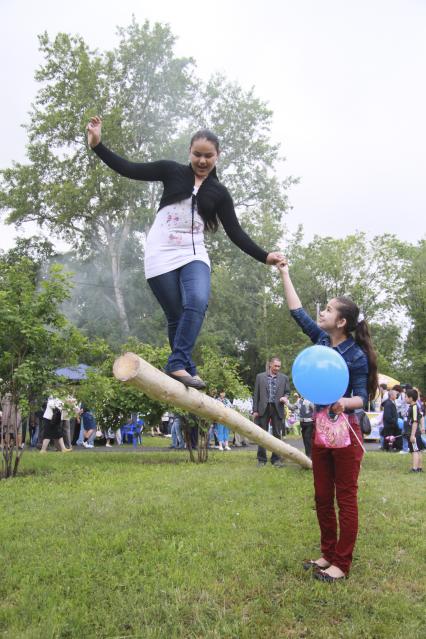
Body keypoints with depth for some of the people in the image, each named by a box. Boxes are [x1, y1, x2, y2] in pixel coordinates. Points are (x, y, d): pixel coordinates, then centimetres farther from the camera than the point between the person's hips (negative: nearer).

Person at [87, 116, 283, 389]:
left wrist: (264, 256, 2)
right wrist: (97, 144, -3)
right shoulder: (172, 171, 7)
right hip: (161, 255, -1)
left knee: (198, 303, -26)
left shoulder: (219, 193, 10)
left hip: (194, 255, 1)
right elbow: (129, 169, 5)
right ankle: (186, 370, 9)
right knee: (177, 317, -3)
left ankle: (178, 366, -23)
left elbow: (236, 232, 9)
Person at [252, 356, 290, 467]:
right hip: (263, 408, 0)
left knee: (277, 434, 4)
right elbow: (256, 394, 5)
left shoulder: (284, 378, 8)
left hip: (277, 408, 1)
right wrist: (255, 410, -1)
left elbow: (287, 392, 12)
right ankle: (261, 459, 11)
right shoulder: (260, 376, 6)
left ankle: (276, 459, 11)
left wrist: (285, 397, -12)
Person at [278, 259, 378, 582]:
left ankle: (342, 564, 12)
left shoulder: (356, 356, -14)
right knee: (323, 497, 14)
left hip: (345, 431, -7)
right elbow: (298, 311, 8)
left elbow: (362, 398, -11)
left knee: (345, 498, 3)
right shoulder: (322, 340, 3)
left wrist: (344, 402, -33)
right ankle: (328, 554, 27)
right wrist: (284, 274, 9)